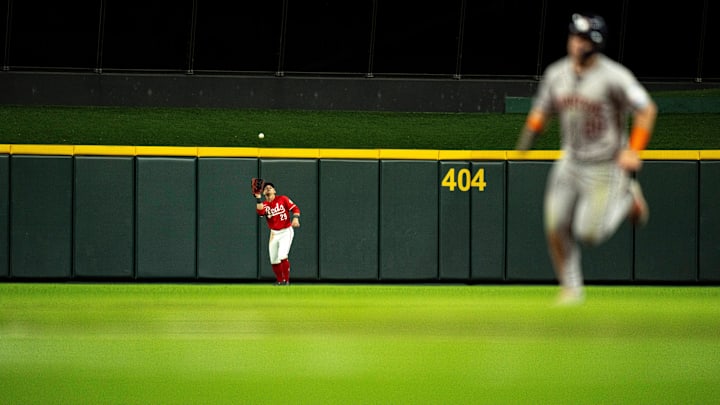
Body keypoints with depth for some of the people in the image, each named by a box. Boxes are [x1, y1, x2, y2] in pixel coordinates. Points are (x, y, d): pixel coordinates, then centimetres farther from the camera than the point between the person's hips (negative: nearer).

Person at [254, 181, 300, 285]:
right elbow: (260, 212, -18)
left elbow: (295, 208, -7)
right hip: (274, 233, 5)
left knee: (282, 256, -21)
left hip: (286, 231, -5)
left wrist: (295, 218, -26)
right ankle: (279, 280, 23)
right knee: (274, 260, 6)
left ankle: (286, 280, -12)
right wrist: (258, 197, -21)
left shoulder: (282, 199, -3)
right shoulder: (263, 204, 4)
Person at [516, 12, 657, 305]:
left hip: (605, 165, -5)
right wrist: (523, 146, -1)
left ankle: (627, 200, 20)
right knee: (556, 228, -4)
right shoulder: (556, 73, 2)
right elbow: (541, 111, 13)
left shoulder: (614, 76, -17)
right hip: (571, 161, 5)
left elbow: (647, 110, -14)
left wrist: (633, 151, -22)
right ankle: (570, 289, 14)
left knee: (590, 234, -8)